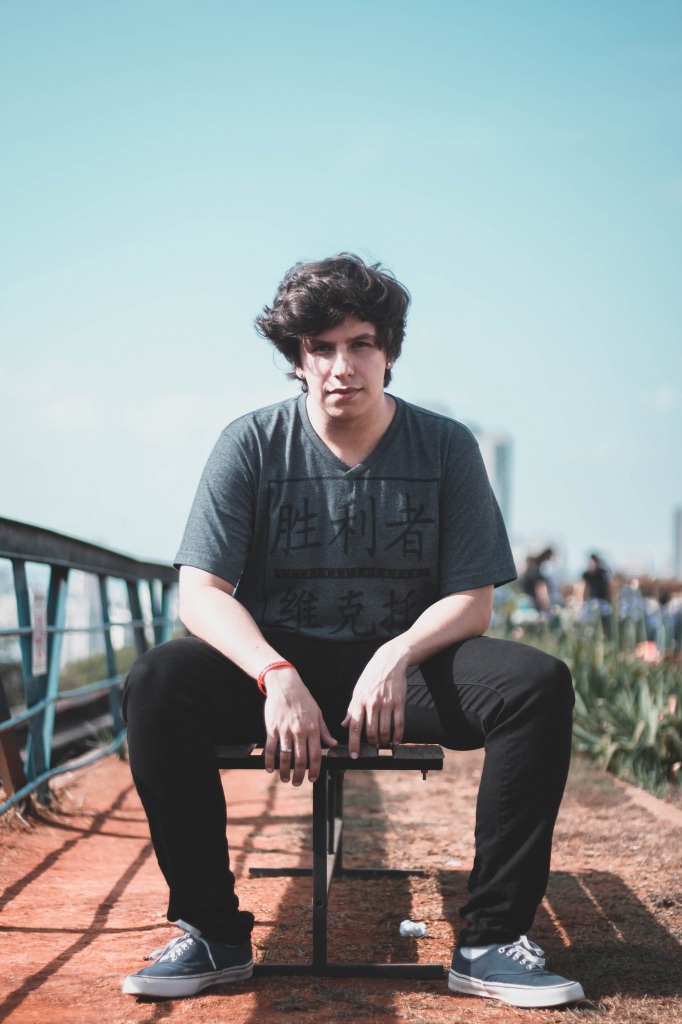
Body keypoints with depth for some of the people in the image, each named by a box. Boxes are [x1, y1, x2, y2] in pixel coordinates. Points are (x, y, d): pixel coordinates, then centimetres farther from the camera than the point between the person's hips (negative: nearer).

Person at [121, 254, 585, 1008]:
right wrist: (278, 677, -30)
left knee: (539, 684, -27)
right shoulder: (252, 445, -4)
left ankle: (490, 942, -21)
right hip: (276, 659, 0)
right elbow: (201, 592, -11)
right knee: (157, 684, -30)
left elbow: (472, 601, -3)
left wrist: (398, 656, -25)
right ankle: (213, 933, -17)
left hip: (406, 662, 1)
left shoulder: (445, 447, 0)